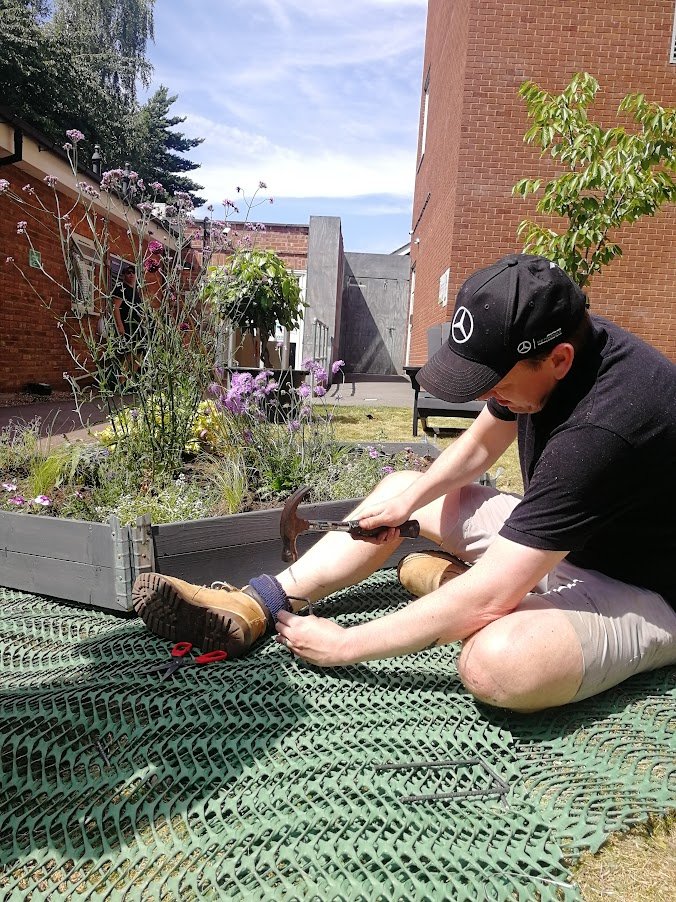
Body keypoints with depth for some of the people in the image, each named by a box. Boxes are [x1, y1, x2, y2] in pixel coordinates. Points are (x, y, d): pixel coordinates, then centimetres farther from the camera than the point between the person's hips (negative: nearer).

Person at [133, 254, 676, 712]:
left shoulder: (599, 430, -36)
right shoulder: (554, 337, -9)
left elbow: (489, 597, -36)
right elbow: (480, 445, 7)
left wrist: (342, 645, -27)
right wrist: (413, 496, -9)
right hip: (557, 539, 8)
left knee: (497, 662, -41)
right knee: (399, 489, 3)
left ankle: (449, 580, -6)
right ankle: (252, 608, -8)